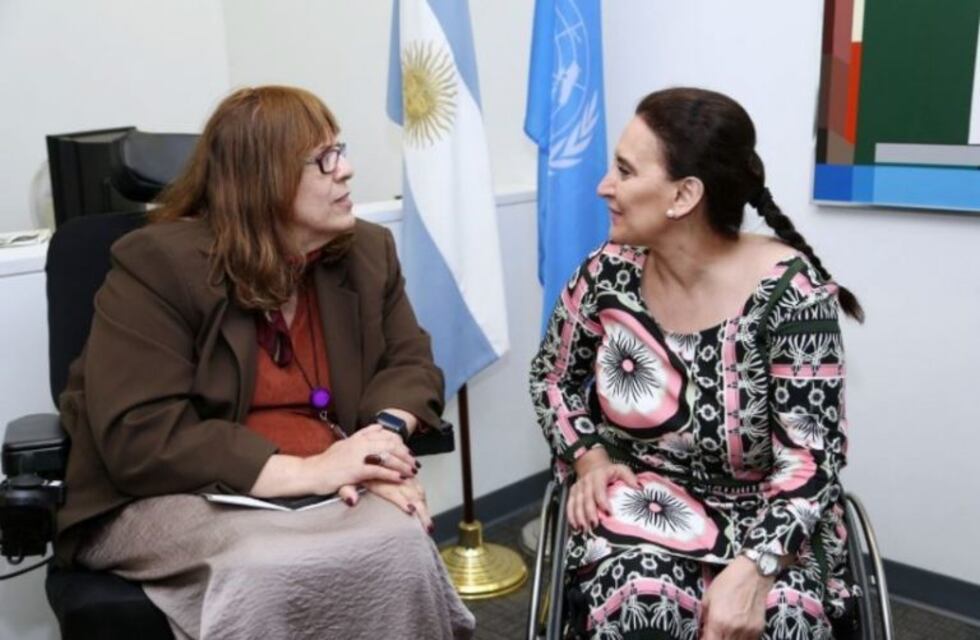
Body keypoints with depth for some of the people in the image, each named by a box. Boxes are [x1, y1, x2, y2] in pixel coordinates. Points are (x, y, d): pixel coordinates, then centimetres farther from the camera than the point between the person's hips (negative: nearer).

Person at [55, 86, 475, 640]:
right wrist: (305, 471, -27)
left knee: (398, 545, -29)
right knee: (273, 570, -35)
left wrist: (383, 441, -17)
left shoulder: (367, 251, 7)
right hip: (176, 494, -4)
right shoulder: (157, 264, -13)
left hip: (328, 484, 4)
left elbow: (409, 363, 8)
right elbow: (139, 437, -20)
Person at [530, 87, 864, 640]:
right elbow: (552, 376, 11)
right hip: (639, 505, 2)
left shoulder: (789, 290, -16)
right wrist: (587, 455, -5)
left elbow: (810, 462, -15)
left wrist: (753, 569, -28)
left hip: (765, 519, -1)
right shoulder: (609, 274, -6)